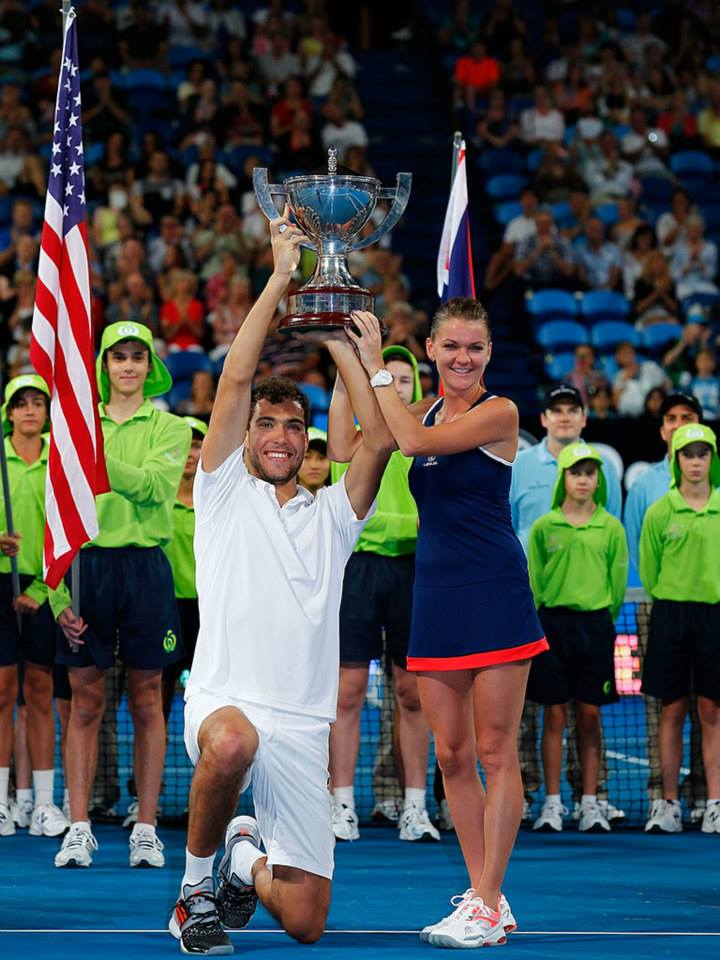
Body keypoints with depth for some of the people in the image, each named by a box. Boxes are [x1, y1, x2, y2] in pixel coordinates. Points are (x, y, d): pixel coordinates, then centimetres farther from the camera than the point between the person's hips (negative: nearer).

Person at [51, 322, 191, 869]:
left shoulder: (169, 428, 6)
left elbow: (151, 484, -14)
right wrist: (57, 590, -4)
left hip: (144, 567, -1)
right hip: (87, 566, 1)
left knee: (147, 704, 4)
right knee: (86, 704, 2)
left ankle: (146, 830, 8)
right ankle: (79, 830, 4)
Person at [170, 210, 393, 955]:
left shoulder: (330, 514, 17)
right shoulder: (224, 493, 11)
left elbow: (379, 440, 1)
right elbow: (235, 380, 0)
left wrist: (335, 337, 5)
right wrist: (280, 277, 1)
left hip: (302, 724, 3)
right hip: (224, 697, -3)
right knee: (233, 742, -43)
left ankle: (249, 858, 35)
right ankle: (195, 885, -14)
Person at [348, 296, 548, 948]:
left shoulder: (498, 413, -7)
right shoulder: (426, 411, 13)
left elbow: (414, 441, -19)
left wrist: (377, 367, -12)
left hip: (494, 598, -7)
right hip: (435, 599, 7)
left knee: (494, 753, -5)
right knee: (451, 757, 7)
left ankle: (487, 908, -3)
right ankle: (484, 899, 16)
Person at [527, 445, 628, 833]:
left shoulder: (611, 528, 5)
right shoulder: (544, 527, 3)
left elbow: (618, 582, 8)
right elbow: (533, 580, 6)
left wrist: (603, 622, 4)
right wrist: (541, 621, 1)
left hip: (595, 624, 1)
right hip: (553, 622, -1)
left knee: (590, 716, 3)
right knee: (555, 715, 0)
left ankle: (590, 803, 7)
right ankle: (552, 803, 4)